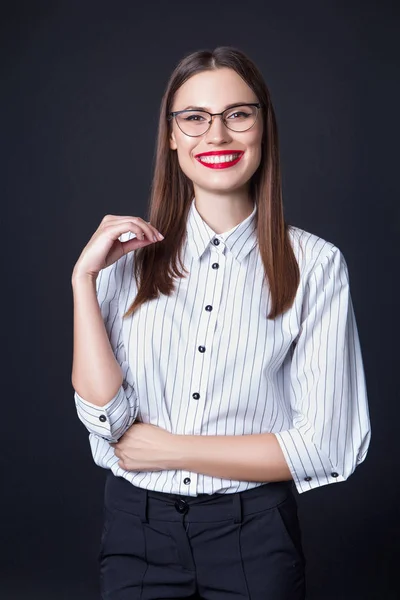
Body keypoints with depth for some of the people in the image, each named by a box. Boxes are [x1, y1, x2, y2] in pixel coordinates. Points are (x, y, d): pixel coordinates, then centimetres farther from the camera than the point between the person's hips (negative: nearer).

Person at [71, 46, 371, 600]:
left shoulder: (315, 264, -9)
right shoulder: (128, 253, -1)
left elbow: (328, 446, -11)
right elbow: (106, 417, -10)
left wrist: (170, 450, -10)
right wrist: (84, 277, -15)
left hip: (253, 533, -1)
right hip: (137, 526, 2)